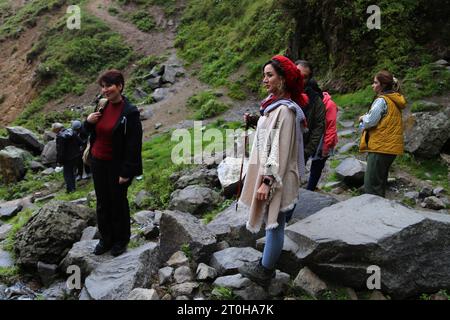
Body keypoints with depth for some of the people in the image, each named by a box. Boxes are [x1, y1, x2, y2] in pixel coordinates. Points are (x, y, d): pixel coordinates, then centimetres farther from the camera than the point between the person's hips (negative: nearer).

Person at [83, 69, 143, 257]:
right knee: (102, 202, 15)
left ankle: (121, 240, 29)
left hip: (117, 166, -6)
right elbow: (90, 132, 16)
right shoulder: (102, 106, 3)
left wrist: (126, 172, -19)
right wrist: (88, 122, -7)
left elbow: (134, 145, -17)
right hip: (98, 163, 6)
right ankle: (106, 238, 31)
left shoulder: (130, 112, -17)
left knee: (118, 203, 10)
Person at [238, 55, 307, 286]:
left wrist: (267, 182, -23)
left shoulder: (285, 109, -20)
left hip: (277, 177, -9)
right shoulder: (273, 104, 9)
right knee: (272, 221, 18)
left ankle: (265, 271, 17)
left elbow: (280, 150, -23)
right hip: (267, 171, 9)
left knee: (274, 223, 4)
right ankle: (266, 264, 31)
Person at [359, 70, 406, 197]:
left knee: (371, 186, -8)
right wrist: (367, 118, 11)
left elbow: (370, 121, -16)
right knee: (380, 183, 18)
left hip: (381, 147, -10)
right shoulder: (394, 101, 15)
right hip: (391, 147, 10)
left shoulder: (382, 100, -13)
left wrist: (363, 118, 4)